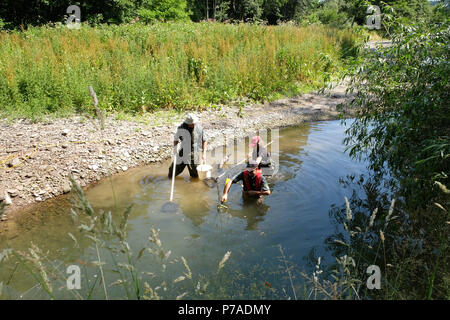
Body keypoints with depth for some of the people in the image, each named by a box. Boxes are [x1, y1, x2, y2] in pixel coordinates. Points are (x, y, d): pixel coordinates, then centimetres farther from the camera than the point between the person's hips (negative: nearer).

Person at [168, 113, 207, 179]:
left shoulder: (199, 128, -5)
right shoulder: (181, 128, -8)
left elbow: (204, 141, 3)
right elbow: (176, 139, 6)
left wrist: (204, 153, -3)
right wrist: (175, 147, -12)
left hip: (194, 155, 1)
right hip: (183, 154, -1)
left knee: (195, 176, 7)